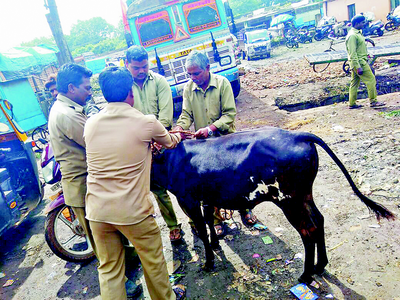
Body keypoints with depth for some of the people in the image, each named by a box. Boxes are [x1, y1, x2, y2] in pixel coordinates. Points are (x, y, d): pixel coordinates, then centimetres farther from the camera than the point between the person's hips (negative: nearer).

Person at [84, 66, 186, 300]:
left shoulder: (90, 124, 1)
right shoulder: (146, 122, -10)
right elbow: (169, 142, 9)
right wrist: (177, 135, 32)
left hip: (97, 210, 4)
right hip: (132, 210, -4)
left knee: (109, 268, 18)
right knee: (153, 259, 19)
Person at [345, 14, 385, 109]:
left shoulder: (358, 33, 15)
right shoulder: (352, 35, -17)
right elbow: (352, 53, -22)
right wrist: (358, 67, -24)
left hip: (360, 62, 10)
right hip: (359, 62, -10)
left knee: (354, 83, 10)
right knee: (371, 80, -5)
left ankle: (352, 103, 15)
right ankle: (373, 101, 3)